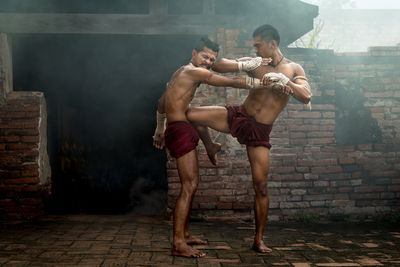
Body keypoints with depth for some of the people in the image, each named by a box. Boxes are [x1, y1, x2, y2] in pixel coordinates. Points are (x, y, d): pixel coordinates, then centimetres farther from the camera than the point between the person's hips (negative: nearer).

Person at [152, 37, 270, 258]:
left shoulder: (181, 73, 22)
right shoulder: (195, 72, -9)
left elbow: (161, 103, 31)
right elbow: (233, 82, -12)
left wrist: (160, 129, 41)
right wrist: (265, 83, -6)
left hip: (175, 130, 11)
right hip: (180, 130, -11)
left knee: (191, 184, 17)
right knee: (189, 185, -15)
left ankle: (185, 234, 25)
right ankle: (178, 244, -19)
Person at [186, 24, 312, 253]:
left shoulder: (294, 69, 0)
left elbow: (306, 97, -16)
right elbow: (224, 65, 8)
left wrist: (283, 80, -28)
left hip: (259, 131, -2)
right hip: (238, 115, 3)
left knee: (261, 185, -4)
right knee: (189, 115, -14)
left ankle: (259, 240, 10)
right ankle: (210, 149, 17)